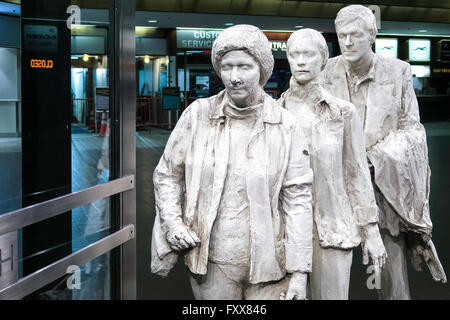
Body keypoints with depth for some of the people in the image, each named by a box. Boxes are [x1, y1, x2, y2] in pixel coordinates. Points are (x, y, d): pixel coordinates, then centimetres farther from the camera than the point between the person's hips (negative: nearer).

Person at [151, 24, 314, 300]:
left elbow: (298, 199, -5)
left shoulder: (285, 125, -4)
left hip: (268, 265, -1)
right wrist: (173, 223, -5)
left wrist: (300, 272, -7)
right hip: (211, 261, 1)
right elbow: (167, 174, 9)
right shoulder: (198, 115, -2)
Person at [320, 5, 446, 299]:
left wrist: (374, 157, -11)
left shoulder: (398, 72, 2)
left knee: (391, 264, -1)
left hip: (384, 184, -1)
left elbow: (412, 129, 4)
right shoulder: (328, 72, 4)